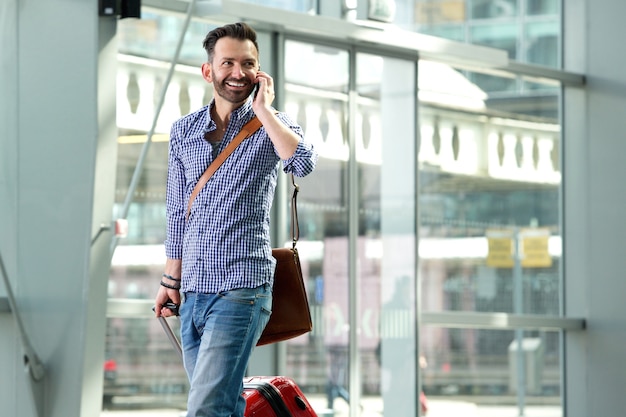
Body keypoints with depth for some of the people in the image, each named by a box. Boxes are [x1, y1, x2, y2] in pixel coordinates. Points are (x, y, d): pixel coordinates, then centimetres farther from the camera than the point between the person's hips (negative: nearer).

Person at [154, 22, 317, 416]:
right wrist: (171, 280, 17)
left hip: (241, 286, -5)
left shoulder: (273, 125, 0)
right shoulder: (184, 130, 11)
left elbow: (304, 163, -23)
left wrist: (263, 110, -15)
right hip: (193, 289, 5)